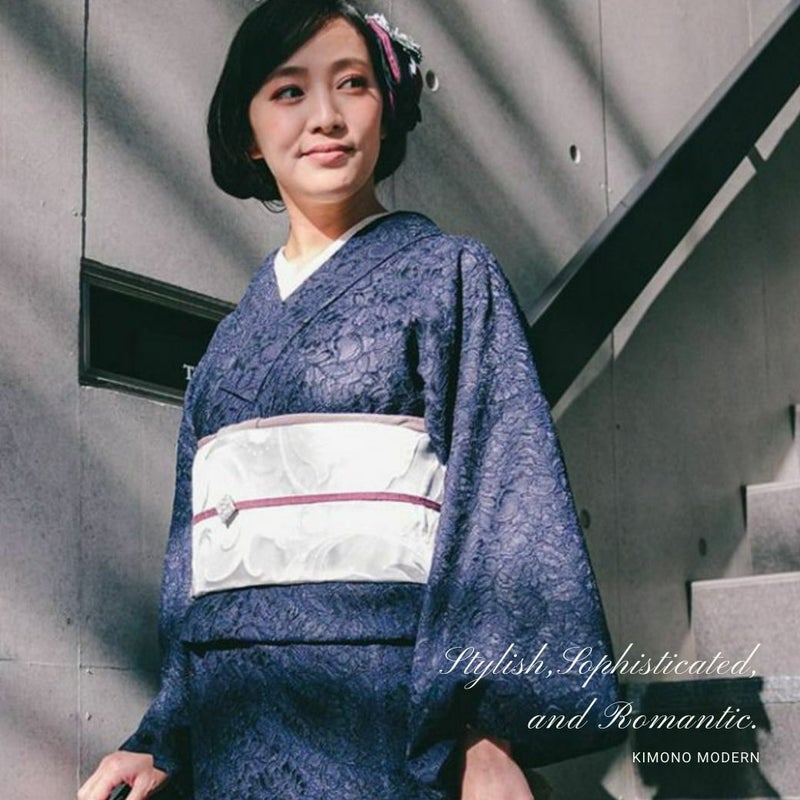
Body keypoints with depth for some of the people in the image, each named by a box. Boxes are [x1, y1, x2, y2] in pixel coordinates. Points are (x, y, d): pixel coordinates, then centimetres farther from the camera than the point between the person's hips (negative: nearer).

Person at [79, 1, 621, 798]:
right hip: (233, 727, 5)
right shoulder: (235, 337, 16)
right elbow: (196, 555, 16)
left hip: (388, 726, -4)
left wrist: (494, 731, -19)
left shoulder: (446, 275, 2)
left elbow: (503, 485, -8)